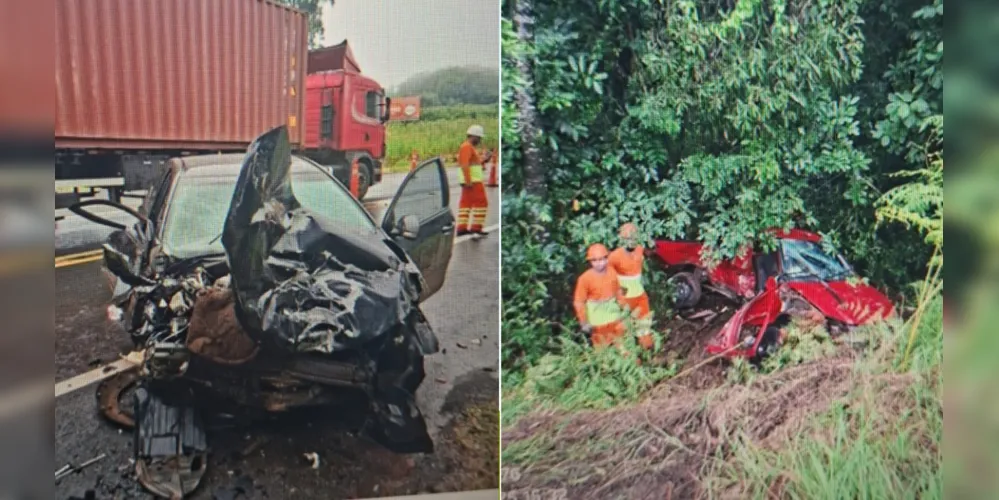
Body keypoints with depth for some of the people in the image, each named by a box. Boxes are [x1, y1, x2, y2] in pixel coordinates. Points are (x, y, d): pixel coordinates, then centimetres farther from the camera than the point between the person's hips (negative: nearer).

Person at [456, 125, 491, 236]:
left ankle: (462, 228, 8)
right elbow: (464, 165, -21)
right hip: (473, 181, -10)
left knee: (465, 203, 7)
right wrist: (468, 181, -25)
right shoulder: (467, 147, -12)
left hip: (470, 181, 10)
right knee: (481, 202, -6)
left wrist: (484, 160, 11)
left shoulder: (469, 147, 21)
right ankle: (476, 227, -5)